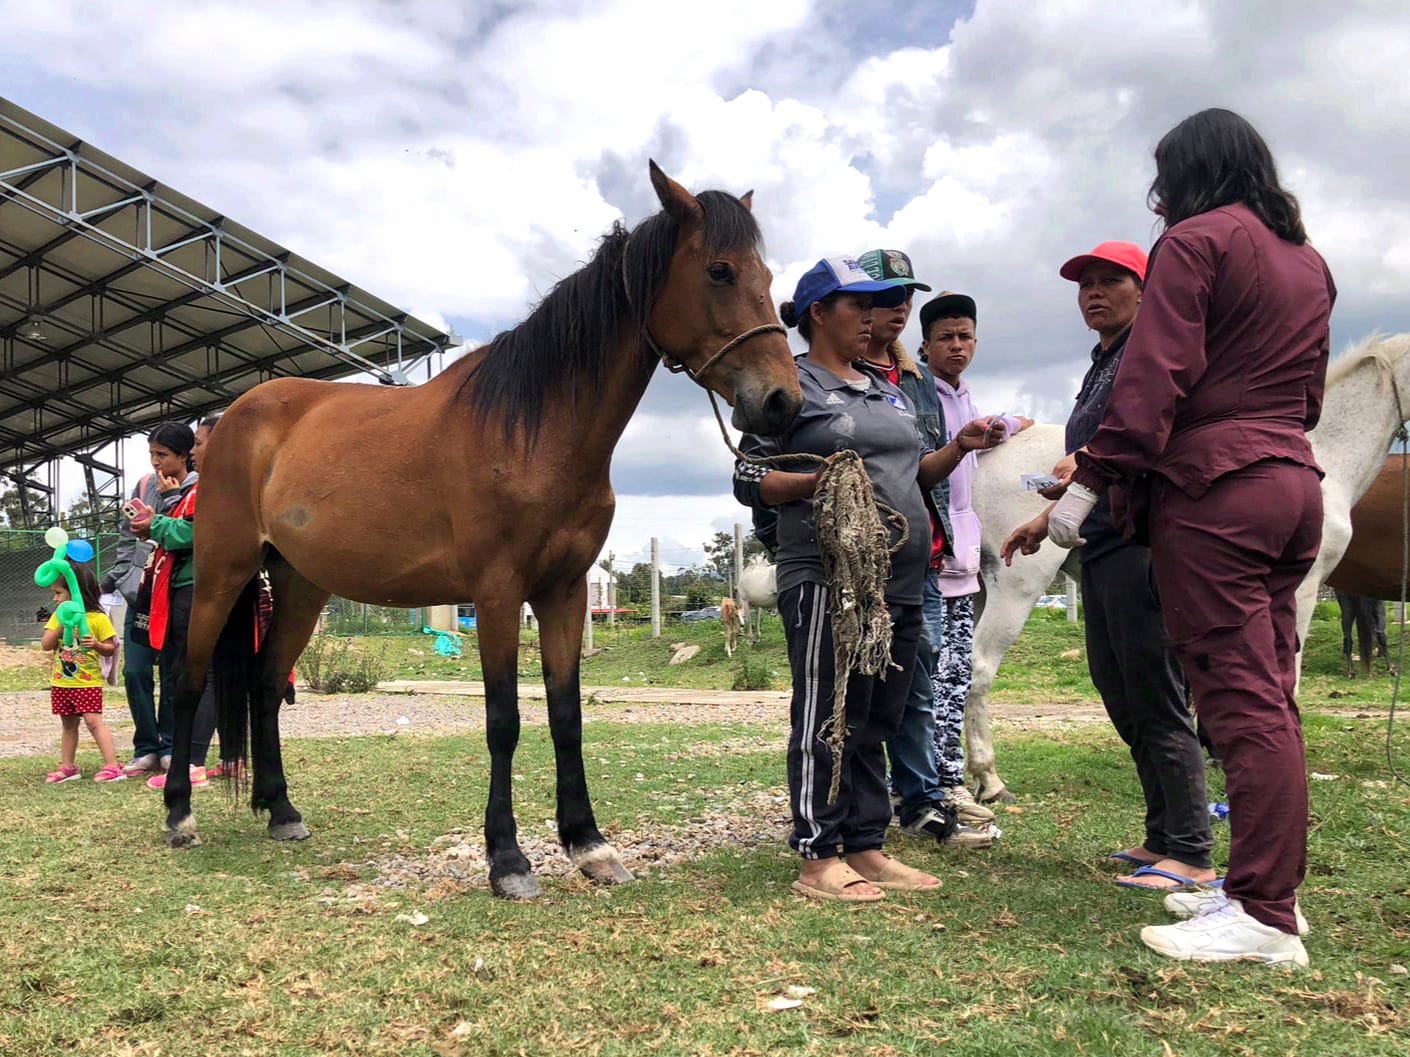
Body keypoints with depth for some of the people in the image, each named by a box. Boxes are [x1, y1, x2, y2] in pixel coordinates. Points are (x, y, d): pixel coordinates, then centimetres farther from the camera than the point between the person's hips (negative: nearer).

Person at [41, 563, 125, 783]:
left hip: (88, 683, -6)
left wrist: (97, 645, -24)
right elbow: (46, 644, -3)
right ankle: (67, 767, 22)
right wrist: (62, 625, -15)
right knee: (68, 724, 14)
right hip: (61, 682, 6)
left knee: (94, 721, -13)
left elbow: (111, 649, -4)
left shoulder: (98, 618, -7)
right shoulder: (58, 617, 7)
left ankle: (113, 766, -14)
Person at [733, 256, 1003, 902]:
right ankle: (818, 857, 3)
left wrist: (959, 447, 9)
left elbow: (914, 477, 27)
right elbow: (749, 481, -6)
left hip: (900, 581, 8)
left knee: (876, 723, 11)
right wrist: (818, 481, -22)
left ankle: (866, 848, 19)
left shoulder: (887, 391, 22)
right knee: (827, 721, -5)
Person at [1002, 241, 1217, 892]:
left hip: (1141, 540, -10)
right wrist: (1046, 520, 25)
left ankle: (1192, 856, 0)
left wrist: (1093, 462, -33)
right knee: (1120, 698, 12)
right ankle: (1163, 838, 22)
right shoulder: (1101, 365, 22)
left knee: (1157, 702, -8)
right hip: (1101, 545, 10)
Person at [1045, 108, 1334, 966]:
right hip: (1295, 479, 9)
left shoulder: (1195, 241, -4)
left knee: (1240, 697, -9)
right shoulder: (1309, 262, 20)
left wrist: (1090, 480, -14)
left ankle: (1263, 917, -7)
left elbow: (1153, 376, -14)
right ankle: (1273, 884, 18)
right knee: (1272, 695, 11)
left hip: (1211, 485, -8)